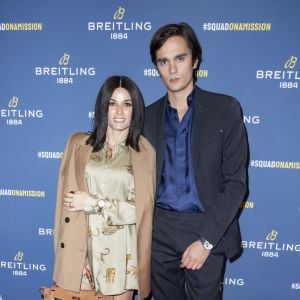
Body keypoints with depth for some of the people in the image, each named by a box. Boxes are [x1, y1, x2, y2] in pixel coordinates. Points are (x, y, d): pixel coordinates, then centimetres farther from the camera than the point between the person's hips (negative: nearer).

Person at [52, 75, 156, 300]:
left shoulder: (145, 152, -1)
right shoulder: (78, 144, 2)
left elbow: (143, 208, -4)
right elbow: (66, 199, 2)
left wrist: (94, 203, -11)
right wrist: (64, 251, -3)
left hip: (122, 253, 0)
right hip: (81, 248, 1)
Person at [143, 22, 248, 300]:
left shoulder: (225, 109, -3)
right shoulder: (148, 116, 7)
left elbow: (236, 182, -7)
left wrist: (205, 240, -12)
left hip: (208, 231, -2)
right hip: (159, 232, 3)